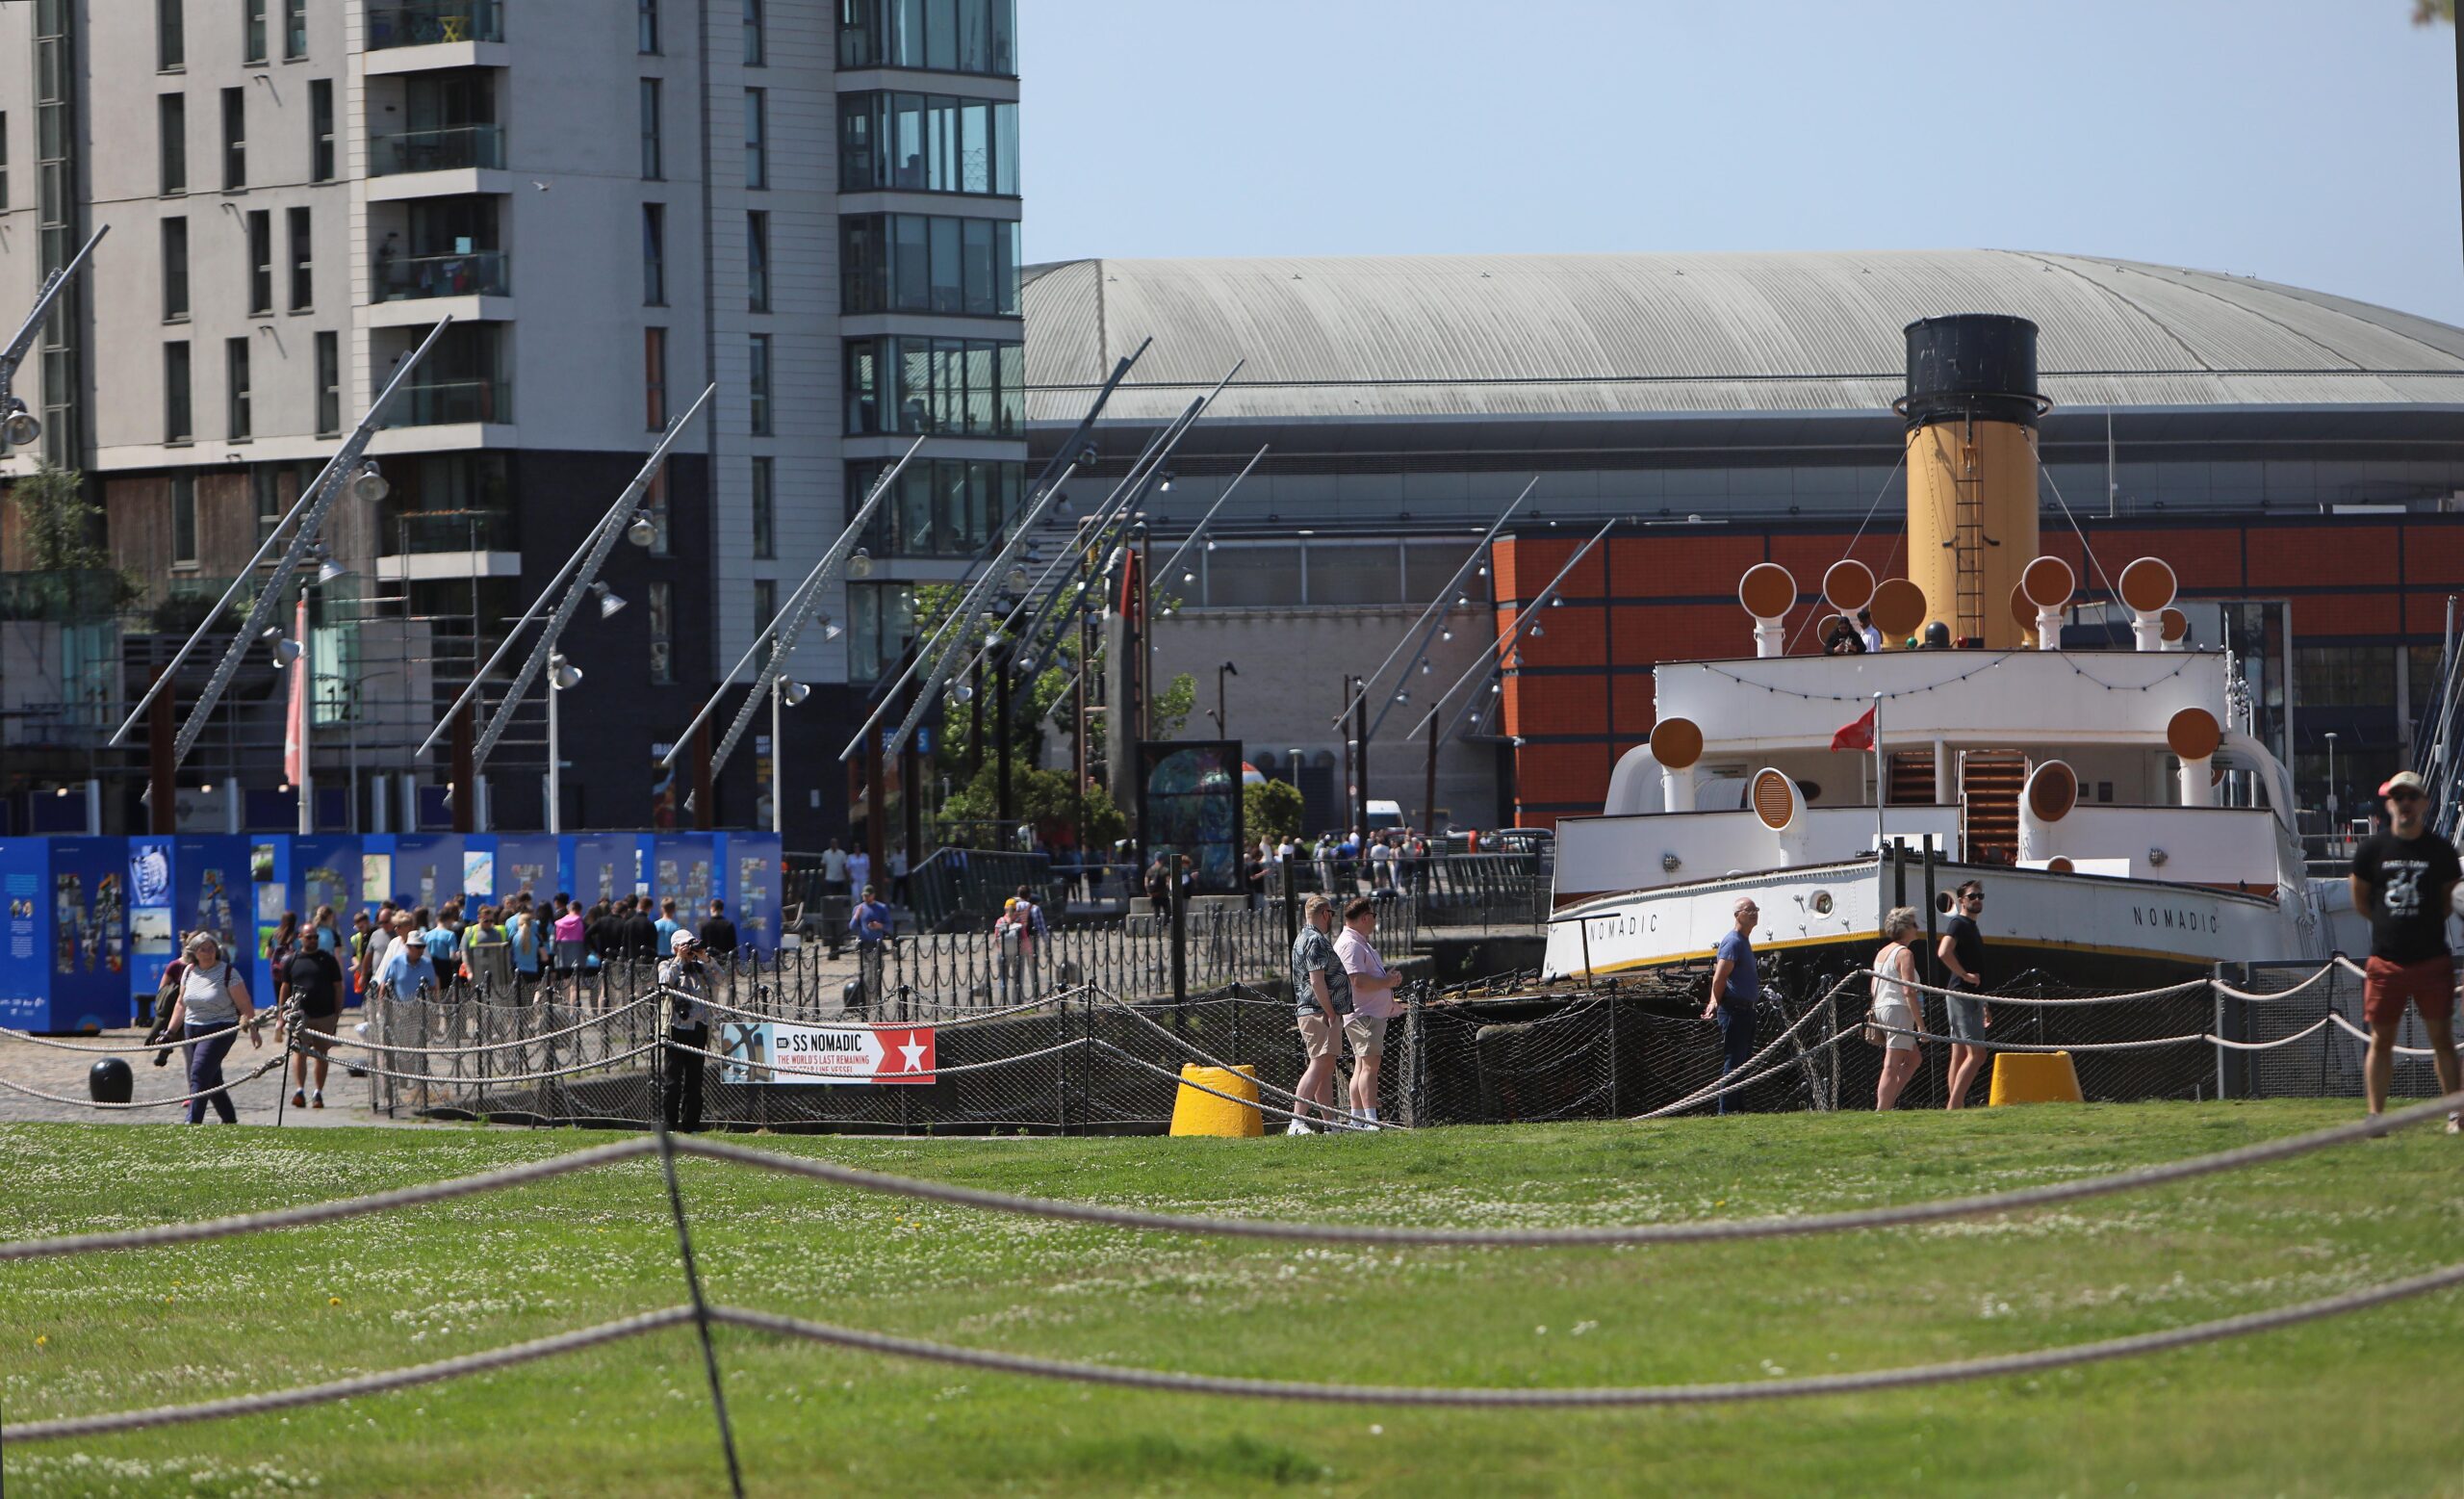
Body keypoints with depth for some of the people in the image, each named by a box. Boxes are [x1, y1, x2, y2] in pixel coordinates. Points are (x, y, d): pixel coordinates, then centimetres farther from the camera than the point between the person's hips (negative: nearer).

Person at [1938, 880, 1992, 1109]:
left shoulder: (1971, 927, 21)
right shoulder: (1959, 924, -8)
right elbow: (1944, 952, -27)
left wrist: (1984, 1006, 25)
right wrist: (1965, 975, -19)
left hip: (1971, 996, 10)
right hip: (1962, 994, -10)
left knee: (1960, 1055, 7)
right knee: (1976, 1053, -14)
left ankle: (1956, 1107, 7)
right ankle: (1954, 1106, -18)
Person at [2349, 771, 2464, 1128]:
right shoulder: (2372, 849, 1)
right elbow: (2360, 901, 11)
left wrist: (2421, 923, 6)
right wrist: (2392, 921, 9)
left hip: (2432, 960, -1)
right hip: (2386, 961, 1)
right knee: (2381, 1040, 3)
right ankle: (2375, 1115, 9)